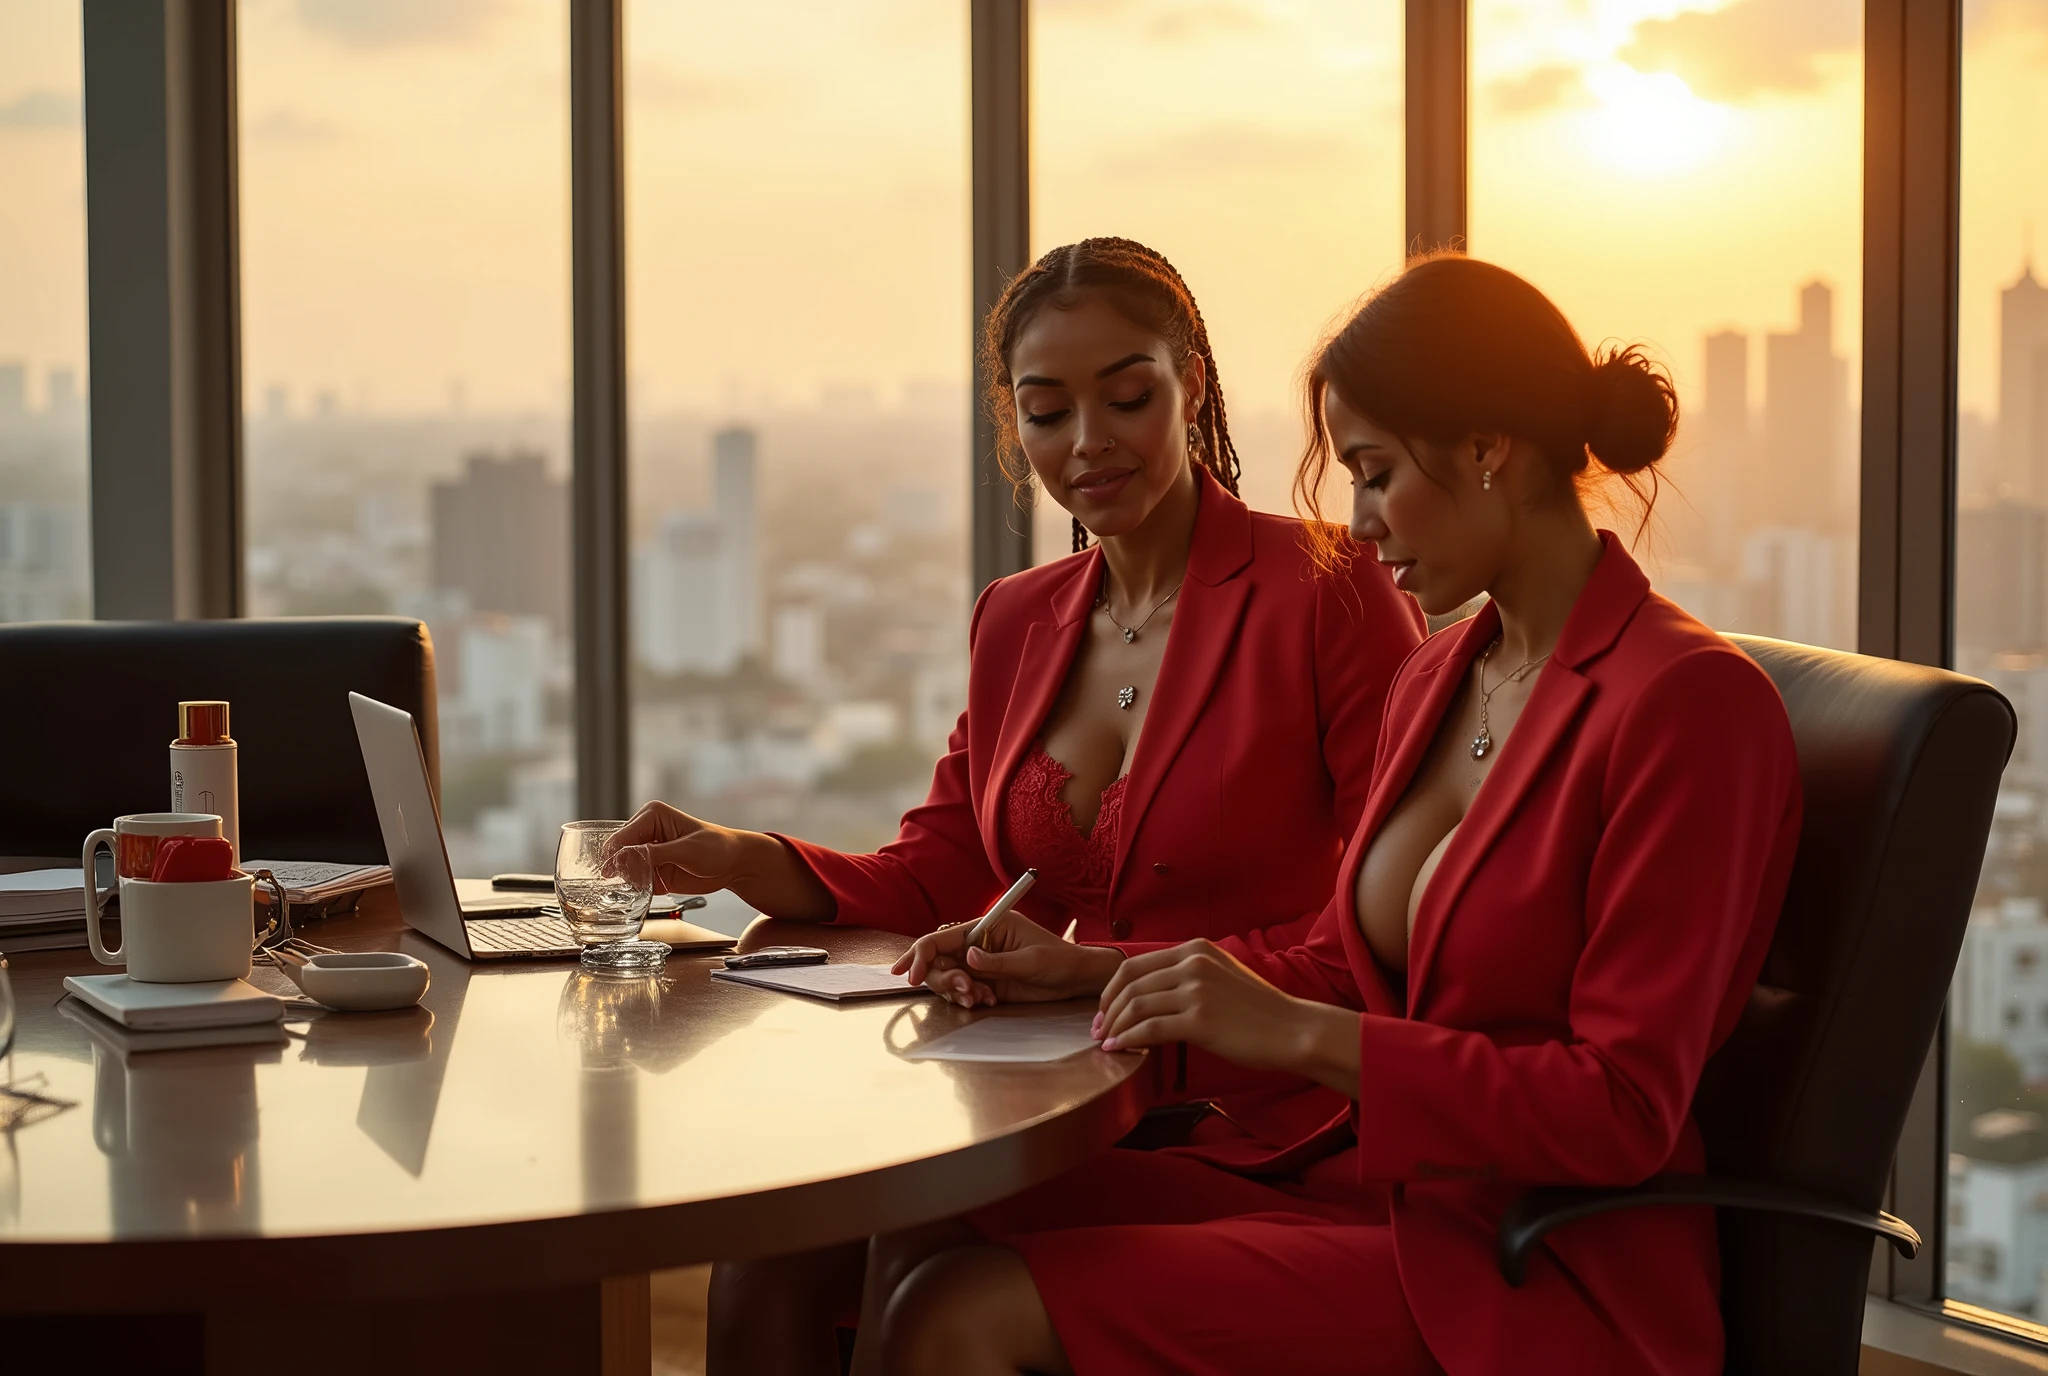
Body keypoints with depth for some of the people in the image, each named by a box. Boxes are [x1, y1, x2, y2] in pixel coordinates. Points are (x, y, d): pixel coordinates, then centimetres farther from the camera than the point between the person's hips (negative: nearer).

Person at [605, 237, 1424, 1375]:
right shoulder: (1017, 621, 16)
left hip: (1256, 1131, -5)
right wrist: (747, 863, -4)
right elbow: (940, 877, 15)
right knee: (766, 1263, -17)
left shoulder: (1329, 592, -5)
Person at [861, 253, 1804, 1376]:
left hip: (1547, 1285, -8)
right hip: (1367, 1188, 8)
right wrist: (1095, 973, 10)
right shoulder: (1438, 679, 12)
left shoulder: (1691, 701, -14)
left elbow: (1623, 1112, -18)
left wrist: (1297, 1032, -20)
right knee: (929, 1233, -9)